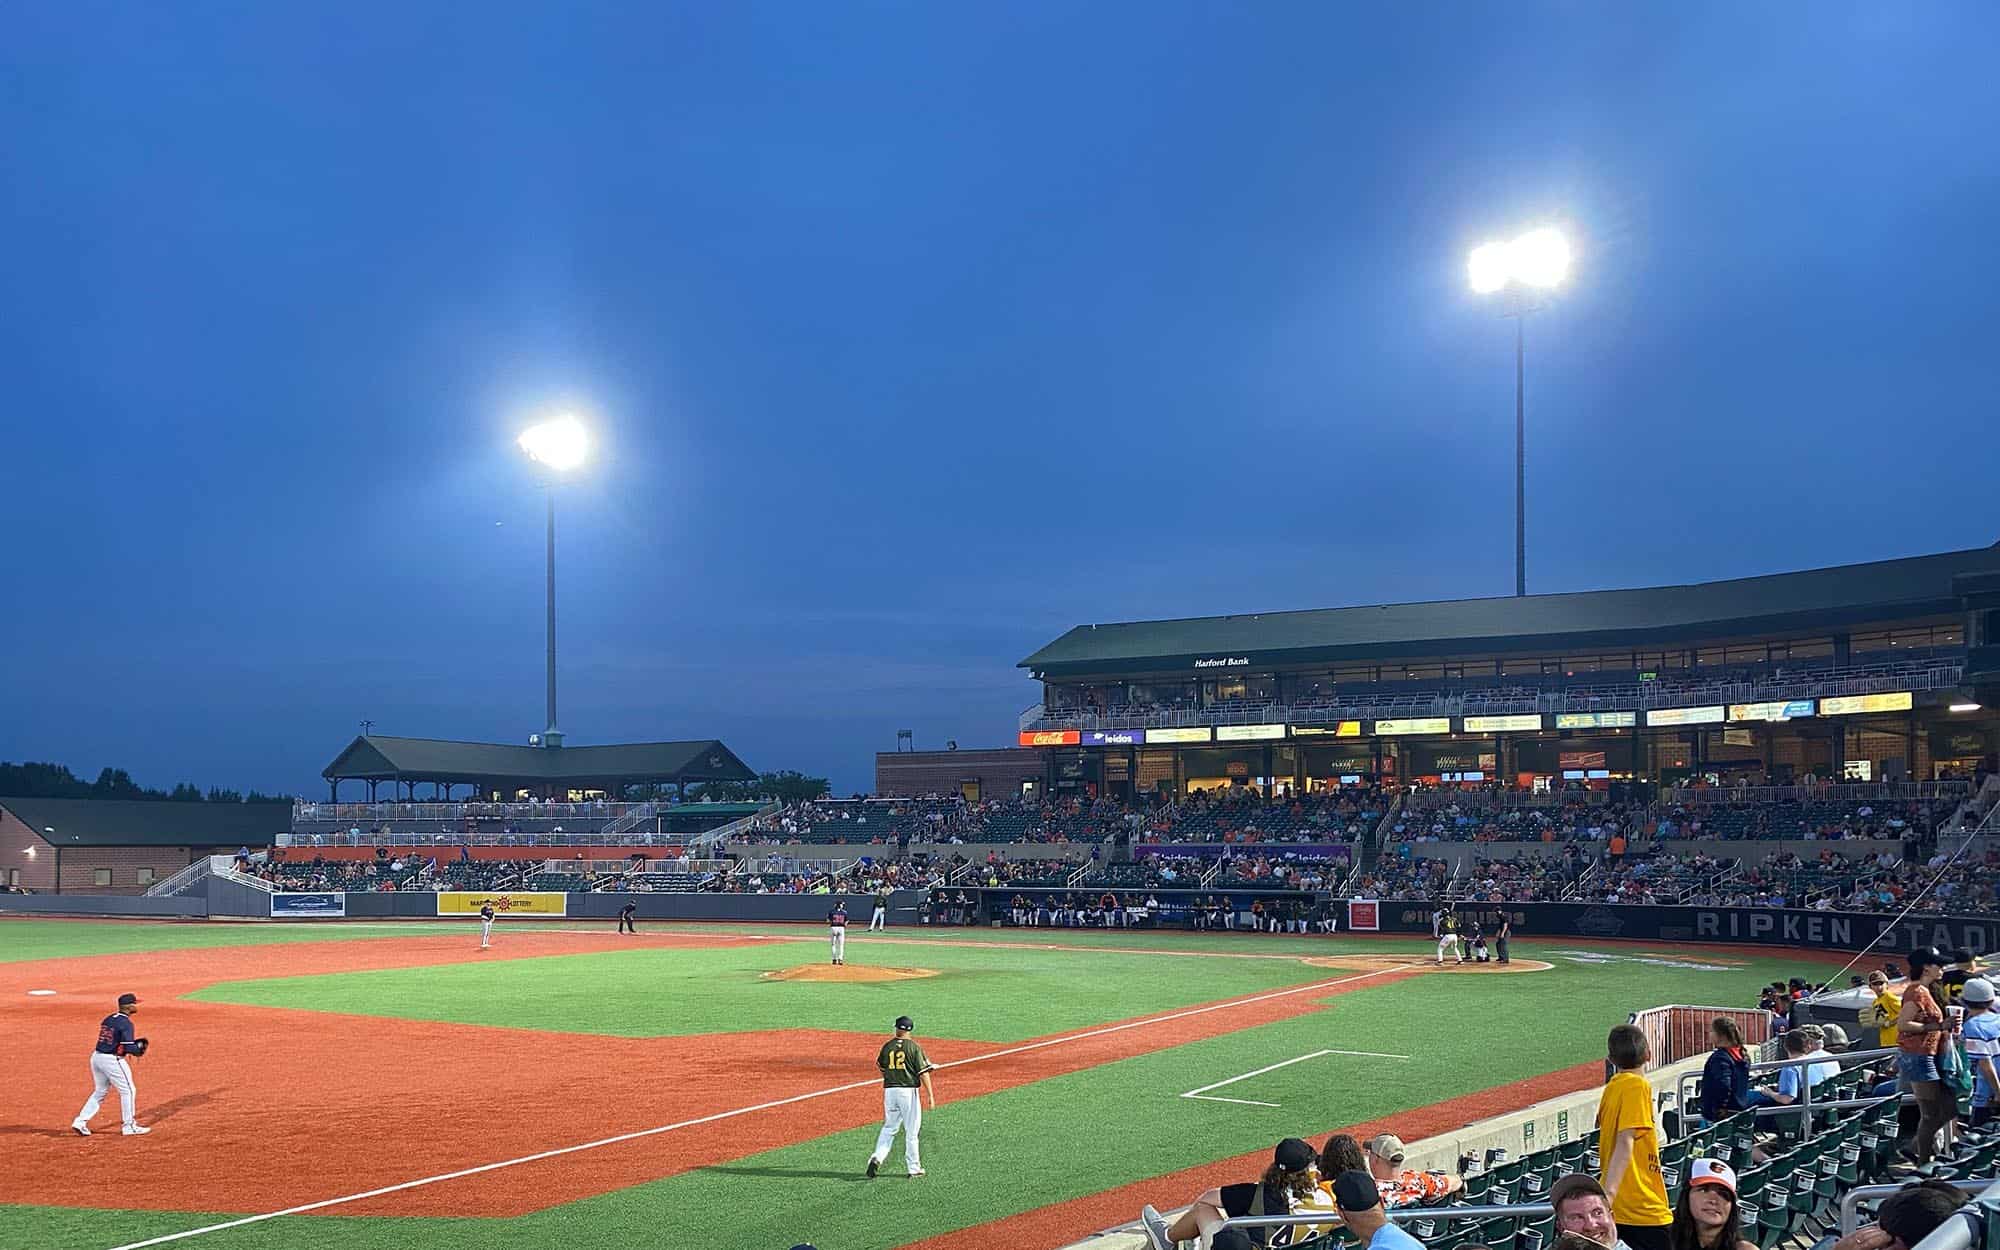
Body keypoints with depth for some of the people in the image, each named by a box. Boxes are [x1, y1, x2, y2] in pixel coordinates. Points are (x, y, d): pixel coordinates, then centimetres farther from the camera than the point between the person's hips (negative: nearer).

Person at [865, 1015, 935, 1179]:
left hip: (889, 1091, 3)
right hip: (908, 1091, -3)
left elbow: (880, 1067, 17)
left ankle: (877, 1158, -5)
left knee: (888, 1128, 14)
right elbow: (923, 1073, -10)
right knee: (911, 1131, 6)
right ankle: (914, 1168, 12)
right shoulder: (914, 1048, -8)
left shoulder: (887, 1046, 3)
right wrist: (931, 1096, -6)